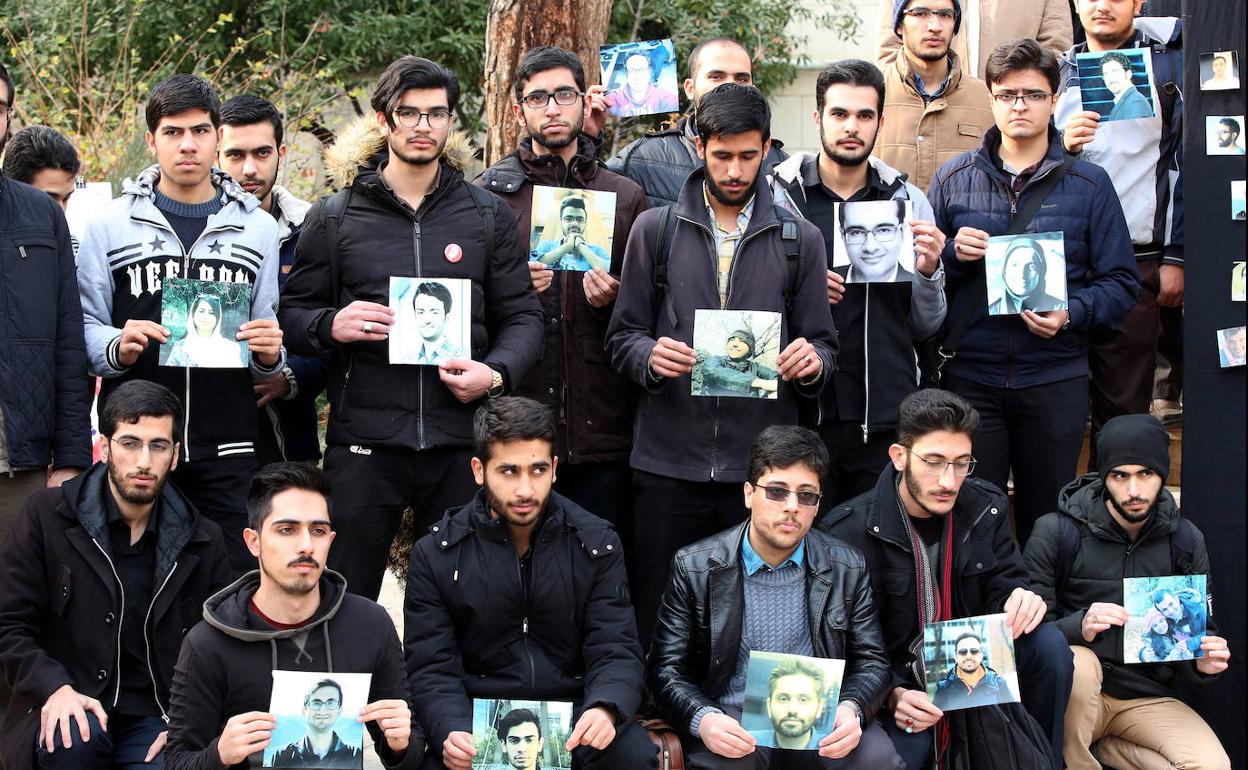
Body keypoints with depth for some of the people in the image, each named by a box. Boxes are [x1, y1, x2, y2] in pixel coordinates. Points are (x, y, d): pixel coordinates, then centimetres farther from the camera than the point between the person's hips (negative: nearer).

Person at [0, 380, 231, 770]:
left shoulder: (203, 540, 7)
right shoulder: (47, 515, 0)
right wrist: (54, 687, -18)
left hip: (156, 718, 0)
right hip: (73, 711, 0)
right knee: (75, 738, -33)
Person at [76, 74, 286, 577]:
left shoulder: (258, 228, 12)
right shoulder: (111, 224, 7)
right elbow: (84, 327, 4)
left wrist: (269, 355, -8)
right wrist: (118, 347, -16)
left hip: (228, 448, 1)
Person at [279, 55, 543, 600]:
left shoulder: (488, 216, 10)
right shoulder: (333, 218, 6)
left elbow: (522, 315, 9)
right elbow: (293, 314, 8)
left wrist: (497, 372, -10)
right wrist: (331, 326, -14)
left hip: (461, 442, 1)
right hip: (363, 444, -1)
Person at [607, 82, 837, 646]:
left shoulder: (799, 240, 10)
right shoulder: (655, 230, 8)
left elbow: (822, 342, 10)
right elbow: (622, 336, 7)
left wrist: (812, 361, -13)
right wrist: (651, 357, -15)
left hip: (761, 466, 0)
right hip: (667, 463, 0)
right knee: (656, 626, 5)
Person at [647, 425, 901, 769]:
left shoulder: (848, 568, 6)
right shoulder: (694, 567, 1)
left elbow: (870, 662, 8)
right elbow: (666, 669, 0)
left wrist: (851, 709, -16)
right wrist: (702, 719, -22)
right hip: (732, 723, -2)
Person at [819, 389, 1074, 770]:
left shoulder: (987, 506, 0)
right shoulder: (848, 531, -14)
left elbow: (1003, 587, 4)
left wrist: (1021, 601, -22)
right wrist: (890, 694, -29)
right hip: (895, 682, -5)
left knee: (1048, 645, -21)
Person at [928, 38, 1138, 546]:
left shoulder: (1088, 184, 5)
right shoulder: (953, 179, 8)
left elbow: (1121, 282, 3)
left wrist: (1072, 313, -14)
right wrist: (953, 255, -11)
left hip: (1055, 379, 0)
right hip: (968, 376, 0)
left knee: (1046, 521, 10)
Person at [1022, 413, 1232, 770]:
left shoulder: (1186, 540, 3)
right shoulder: (1055, 531, -8)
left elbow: (1200, 632, 11)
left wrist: (1203, 663, -13)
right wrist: (1080, 627, -29)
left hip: (1149, 697, 3)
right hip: (1076, 690, -3)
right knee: (1078, 664, -36)